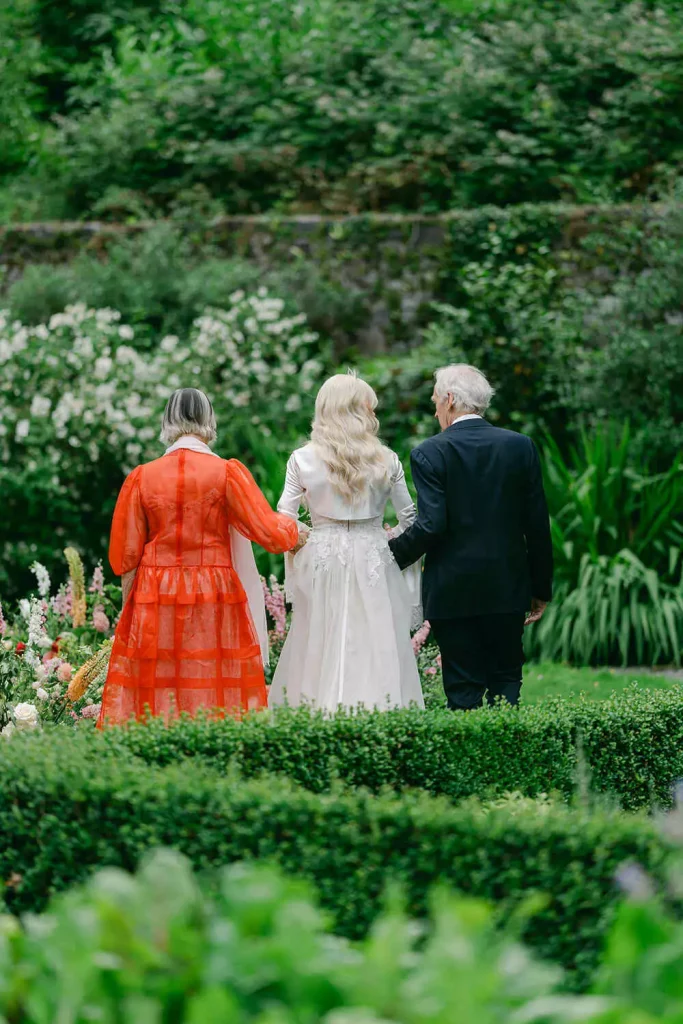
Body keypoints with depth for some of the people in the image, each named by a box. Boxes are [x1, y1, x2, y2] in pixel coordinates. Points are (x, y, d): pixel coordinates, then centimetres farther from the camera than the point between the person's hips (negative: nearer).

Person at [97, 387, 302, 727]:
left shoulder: (141, 478, 0)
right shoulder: (227, 473, -5)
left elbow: (123, 556, 3)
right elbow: (270, 533, -6)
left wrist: (132, 602, 19)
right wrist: (291, 525, 14)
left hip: (154, 603, 1)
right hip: (216, 598, -1)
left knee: (154, 694, 5)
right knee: (215, 694, 3)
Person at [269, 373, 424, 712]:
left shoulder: (303, 459, -2)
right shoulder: (386, 461, 0)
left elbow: (284, 520, -2)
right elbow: (410, 518, 6)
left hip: (321, 560, 0)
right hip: (373, 564, 0)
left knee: (322, 654, 5)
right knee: (376, 652, 2)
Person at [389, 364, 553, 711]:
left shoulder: (430, 453, -8)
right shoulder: (521, 446, 3)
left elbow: (431, 526, -16)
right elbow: (537, 525, 4)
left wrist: (391, 553, 0)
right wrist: (541, 589, 12)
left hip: (453, 593, -3)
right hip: (508, 590, 3)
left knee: (463, 690, 2)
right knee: (506, 682, 10)